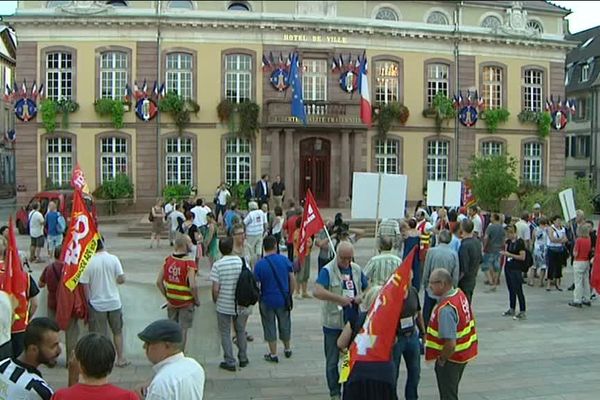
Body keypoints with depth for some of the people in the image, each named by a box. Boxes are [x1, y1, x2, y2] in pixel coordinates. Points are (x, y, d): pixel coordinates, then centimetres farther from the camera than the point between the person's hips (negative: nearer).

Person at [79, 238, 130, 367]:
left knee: (99, 335, 9)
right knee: (117, 331, 18)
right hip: (114, 302, 2)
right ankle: (120, 358, 24)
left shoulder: (88, 263, -12)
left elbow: (85, 286, -10)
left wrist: (87, 302, 2)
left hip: (96, 304, -2)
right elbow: (121, 279, -8)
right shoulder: (113, 259, -7)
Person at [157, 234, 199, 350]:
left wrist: (167, 296, 11)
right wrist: (197, 300, -10)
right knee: (182, 331, 6)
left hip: (171, 302, 5)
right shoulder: (189, 262, -19)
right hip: (186, 303, -5)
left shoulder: (168, 260, -1)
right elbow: (193, 286, -26)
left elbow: (159, 282, 1)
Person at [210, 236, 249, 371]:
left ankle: (230, 362, 15)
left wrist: (215, 300, 4)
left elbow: (215, 289, -16)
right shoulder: (242, 261, -7)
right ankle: (243, 359, 31)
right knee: (241, 331, 21)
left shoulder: (217, 265, -14)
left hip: (223, 306, -3)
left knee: (225, 334, 12)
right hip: (240, 305, 3)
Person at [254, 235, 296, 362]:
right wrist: (289, 295, 12)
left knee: (270, 327, 13)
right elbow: (293, 281, -3)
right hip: (283, 299, 3)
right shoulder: (285, 260, -7)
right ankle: (287, 349, 38)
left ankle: (273, 354, 21)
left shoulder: (259, 264, -14)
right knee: (284, 324, 21)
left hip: (267, 301, -2)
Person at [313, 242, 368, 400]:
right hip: (334, 323, -5)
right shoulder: (328, 270, -13)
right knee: (332, 361, 7)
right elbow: (317, 292, -27)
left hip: (354, 322, 5)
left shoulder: (357, 269, 5)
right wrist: (339, 299, -27)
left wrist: (361, 297, -8)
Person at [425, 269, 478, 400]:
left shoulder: (446, 309, -31)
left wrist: (441, 360, -15)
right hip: (464, 354, 9)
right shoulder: (460, 294, -3)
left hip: (451, 357, -9)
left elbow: (450, 344, -33)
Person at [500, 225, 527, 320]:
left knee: (518, 290, -4)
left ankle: (522, 312, 2)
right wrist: (504, 253, 0)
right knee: (511, 289, 16)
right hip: (508, 267, 8)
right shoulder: (508, 241, 9)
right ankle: (511, 310, 27)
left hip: (516, 269, -8)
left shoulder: (520, 242, -13)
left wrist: (509, 254, -17)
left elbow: (522, 257, -15)